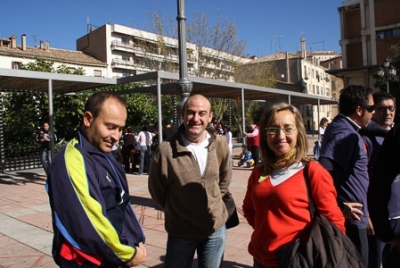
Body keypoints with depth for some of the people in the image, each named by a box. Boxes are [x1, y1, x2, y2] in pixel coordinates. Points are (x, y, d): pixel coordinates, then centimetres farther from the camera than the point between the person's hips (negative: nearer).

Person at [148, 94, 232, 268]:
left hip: (216, 228, 3)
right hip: (180, 231, -3)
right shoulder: (166, 149, -21)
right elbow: (157, 190, -5)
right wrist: (175, 211, 4)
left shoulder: (220, 145, -8)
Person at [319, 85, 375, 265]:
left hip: (350, 217, 10)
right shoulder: (345, 134, -21)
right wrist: (340, 206, -23)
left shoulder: (340, 127, 11)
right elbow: (324, 170, -34)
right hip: (350, 220, -10)